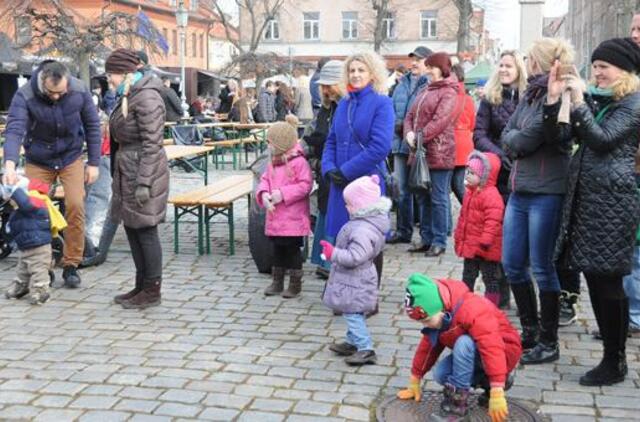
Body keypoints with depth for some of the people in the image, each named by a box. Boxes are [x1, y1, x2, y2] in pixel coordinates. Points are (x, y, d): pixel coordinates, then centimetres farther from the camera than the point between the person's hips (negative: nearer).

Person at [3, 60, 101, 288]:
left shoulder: (79, 90, -17)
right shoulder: (24, 96, -23)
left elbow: (92, 125, -5)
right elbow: (14, 130, -34)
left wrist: (94, 163, -5)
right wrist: (10, 165, -50)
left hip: (71, 158, 0)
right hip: (38, 161, 0)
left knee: (75, 206, -11)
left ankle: (71, 265, 4)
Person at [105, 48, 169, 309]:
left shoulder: (147, 98, -16)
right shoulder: (129, 96, 15)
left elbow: (151, 144, -20)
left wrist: (144, 183, -22)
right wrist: (119, 177, 21)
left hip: (143, 173, -10)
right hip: (127, 172, 10)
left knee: (146, 231, -2)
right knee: (132, 229, 14)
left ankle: (152, 291, 9)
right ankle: (141, 286, 25)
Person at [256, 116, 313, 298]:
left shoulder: (299, 162, -14)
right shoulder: (273, 163, 10)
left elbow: (305, 185, -20)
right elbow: (264, 181, 11)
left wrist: (283, 194, -23)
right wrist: (264, 194, -11)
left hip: (293, 220, -7)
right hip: (275, 218, 7)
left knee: (293, 250, 3)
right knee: (277, 250, 16)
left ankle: (295, 284, 16)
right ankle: (277, 282, 28)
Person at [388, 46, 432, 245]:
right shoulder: (402, 83, 14)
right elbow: (392, 109, 17)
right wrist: (397, 125, 1)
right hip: (401, 143, 7)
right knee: (402, 190, 13)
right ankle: (403, 231, 23)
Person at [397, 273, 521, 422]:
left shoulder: (471, 310, -33)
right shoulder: (438, 316, -6)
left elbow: (492, 348, -40)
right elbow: (428, 345, 7)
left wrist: (497, 394, -45)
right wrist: (415, 381, 10)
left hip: (504, 351, -8)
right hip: (475, 355, 8)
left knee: (464, 343, -35)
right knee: (440, 374, -13)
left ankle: (457, 404, -24)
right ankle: (488, 382, 6)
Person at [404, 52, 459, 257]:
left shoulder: (449, 92, -8)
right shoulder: (426, 91, 19)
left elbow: (440, 121, -18)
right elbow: (411, 115, 15)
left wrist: (419, 137, -18)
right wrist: (409, 133, -4)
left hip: (439, 153, -8)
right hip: (421, 152, 9)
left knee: (438, 199, -2)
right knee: (423, 197, 13)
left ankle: (439, 241, 6)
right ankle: (426, 238, 22)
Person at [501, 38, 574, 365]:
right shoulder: (531, 94, 13)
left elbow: (533, 137, -19)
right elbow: (507, 135, 11)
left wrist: (515, 140, -1)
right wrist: (520, 141, -7)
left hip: (546, 193, -9)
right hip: (520, 189, 9)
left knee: (542, 268, 1)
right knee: (512, 264, 13)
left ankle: (549, 343, 16)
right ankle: (530, 332, 29)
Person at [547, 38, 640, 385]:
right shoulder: (596, 100, 17)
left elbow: (602, 140, -18)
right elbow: (560, 135, 10)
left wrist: (578, 100, -18)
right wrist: (553, 98, -2)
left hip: (612, 200, -8)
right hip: (583, 196, 8)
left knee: (608, 282, -4)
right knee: (595, 280, 11)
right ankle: (611, 354, 22)